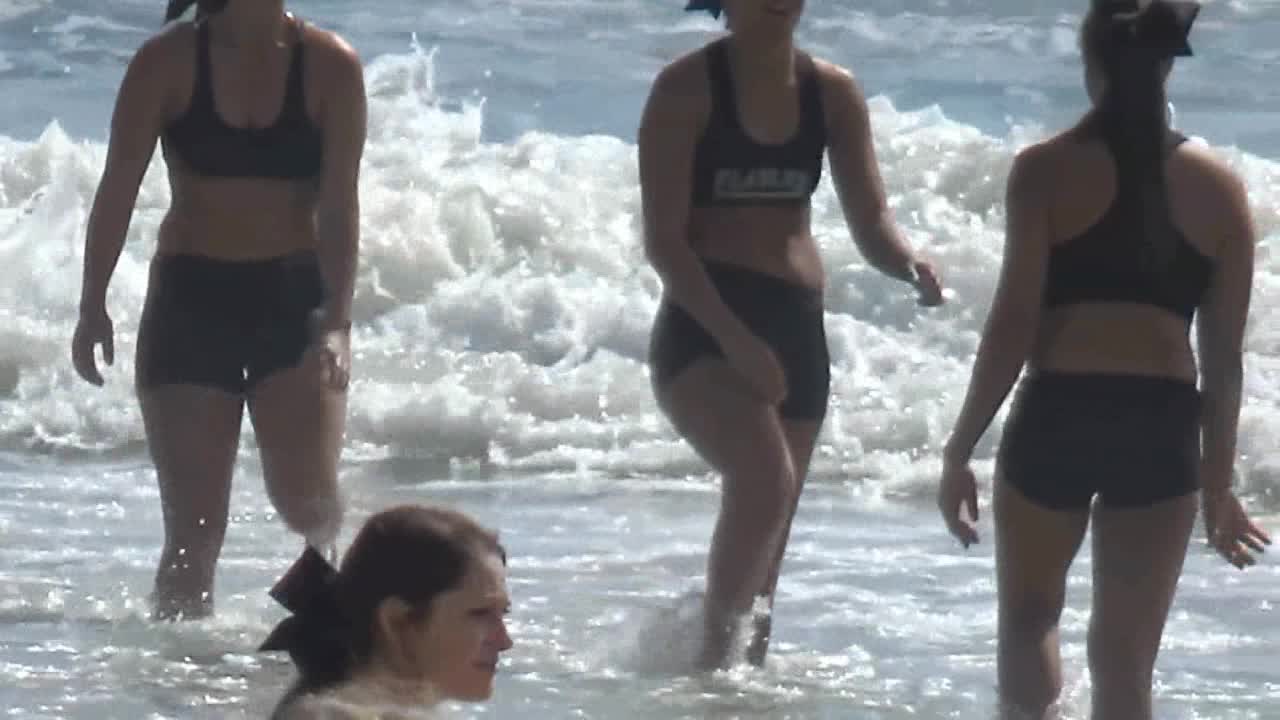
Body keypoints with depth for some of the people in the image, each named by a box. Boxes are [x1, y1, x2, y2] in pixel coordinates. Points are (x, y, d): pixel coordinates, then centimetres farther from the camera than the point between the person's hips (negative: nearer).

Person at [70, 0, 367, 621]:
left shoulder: (330, 68, -4)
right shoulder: (169, 62, -4)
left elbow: (339, 206, -7)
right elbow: (118, 187, -1)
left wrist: (335, 320, -17)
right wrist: (93, 304, -6)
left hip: (294, 298, 0)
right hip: (191, 297, 0)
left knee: (307, 498, -13)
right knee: (195, 525, -2)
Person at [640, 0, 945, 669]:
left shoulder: (832, 92, 7)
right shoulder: (686, 88, -7)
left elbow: (870, 221, 6)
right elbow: (663, 240, -12)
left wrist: (909, 265, -19)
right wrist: (734, 338, -23)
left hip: (796, 326, 6)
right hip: (702, 323, -6)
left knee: (766, 534, 10)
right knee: (765, 478, -29)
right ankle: (713, 658, -22)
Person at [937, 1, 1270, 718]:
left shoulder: (1048, 171, -5)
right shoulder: (1218, 188, 4)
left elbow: (1014, 325, -8)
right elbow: (1224, 357, 7)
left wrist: (960, 451, -1)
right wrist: (1219, 482, 17)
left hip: (1056, 416, -2)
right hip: (1162, 427, 2)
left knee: (1029, 617, 22)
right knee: (1126, 658, 9)